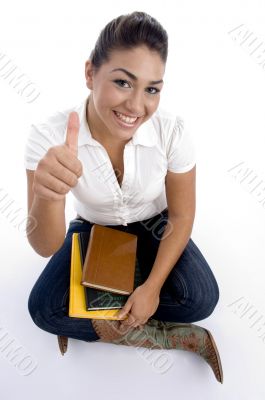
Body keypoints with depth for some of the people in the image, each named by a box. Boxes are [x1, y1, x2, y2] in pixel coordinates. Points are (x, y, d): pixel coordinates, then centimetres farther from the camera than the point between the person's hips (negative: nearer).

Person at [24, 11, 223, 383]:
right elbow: (46, 247, -32)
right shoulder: (49, 135, -29)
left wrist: (152, 287, -20)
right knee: (42, 308, -19)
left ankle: (95, 323, -2)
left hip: (153, 226, 1)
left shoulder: (171, 130, -28)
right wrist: (47, 194, -54)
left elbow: (181, 217, -13)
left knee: (201, 298, -22)